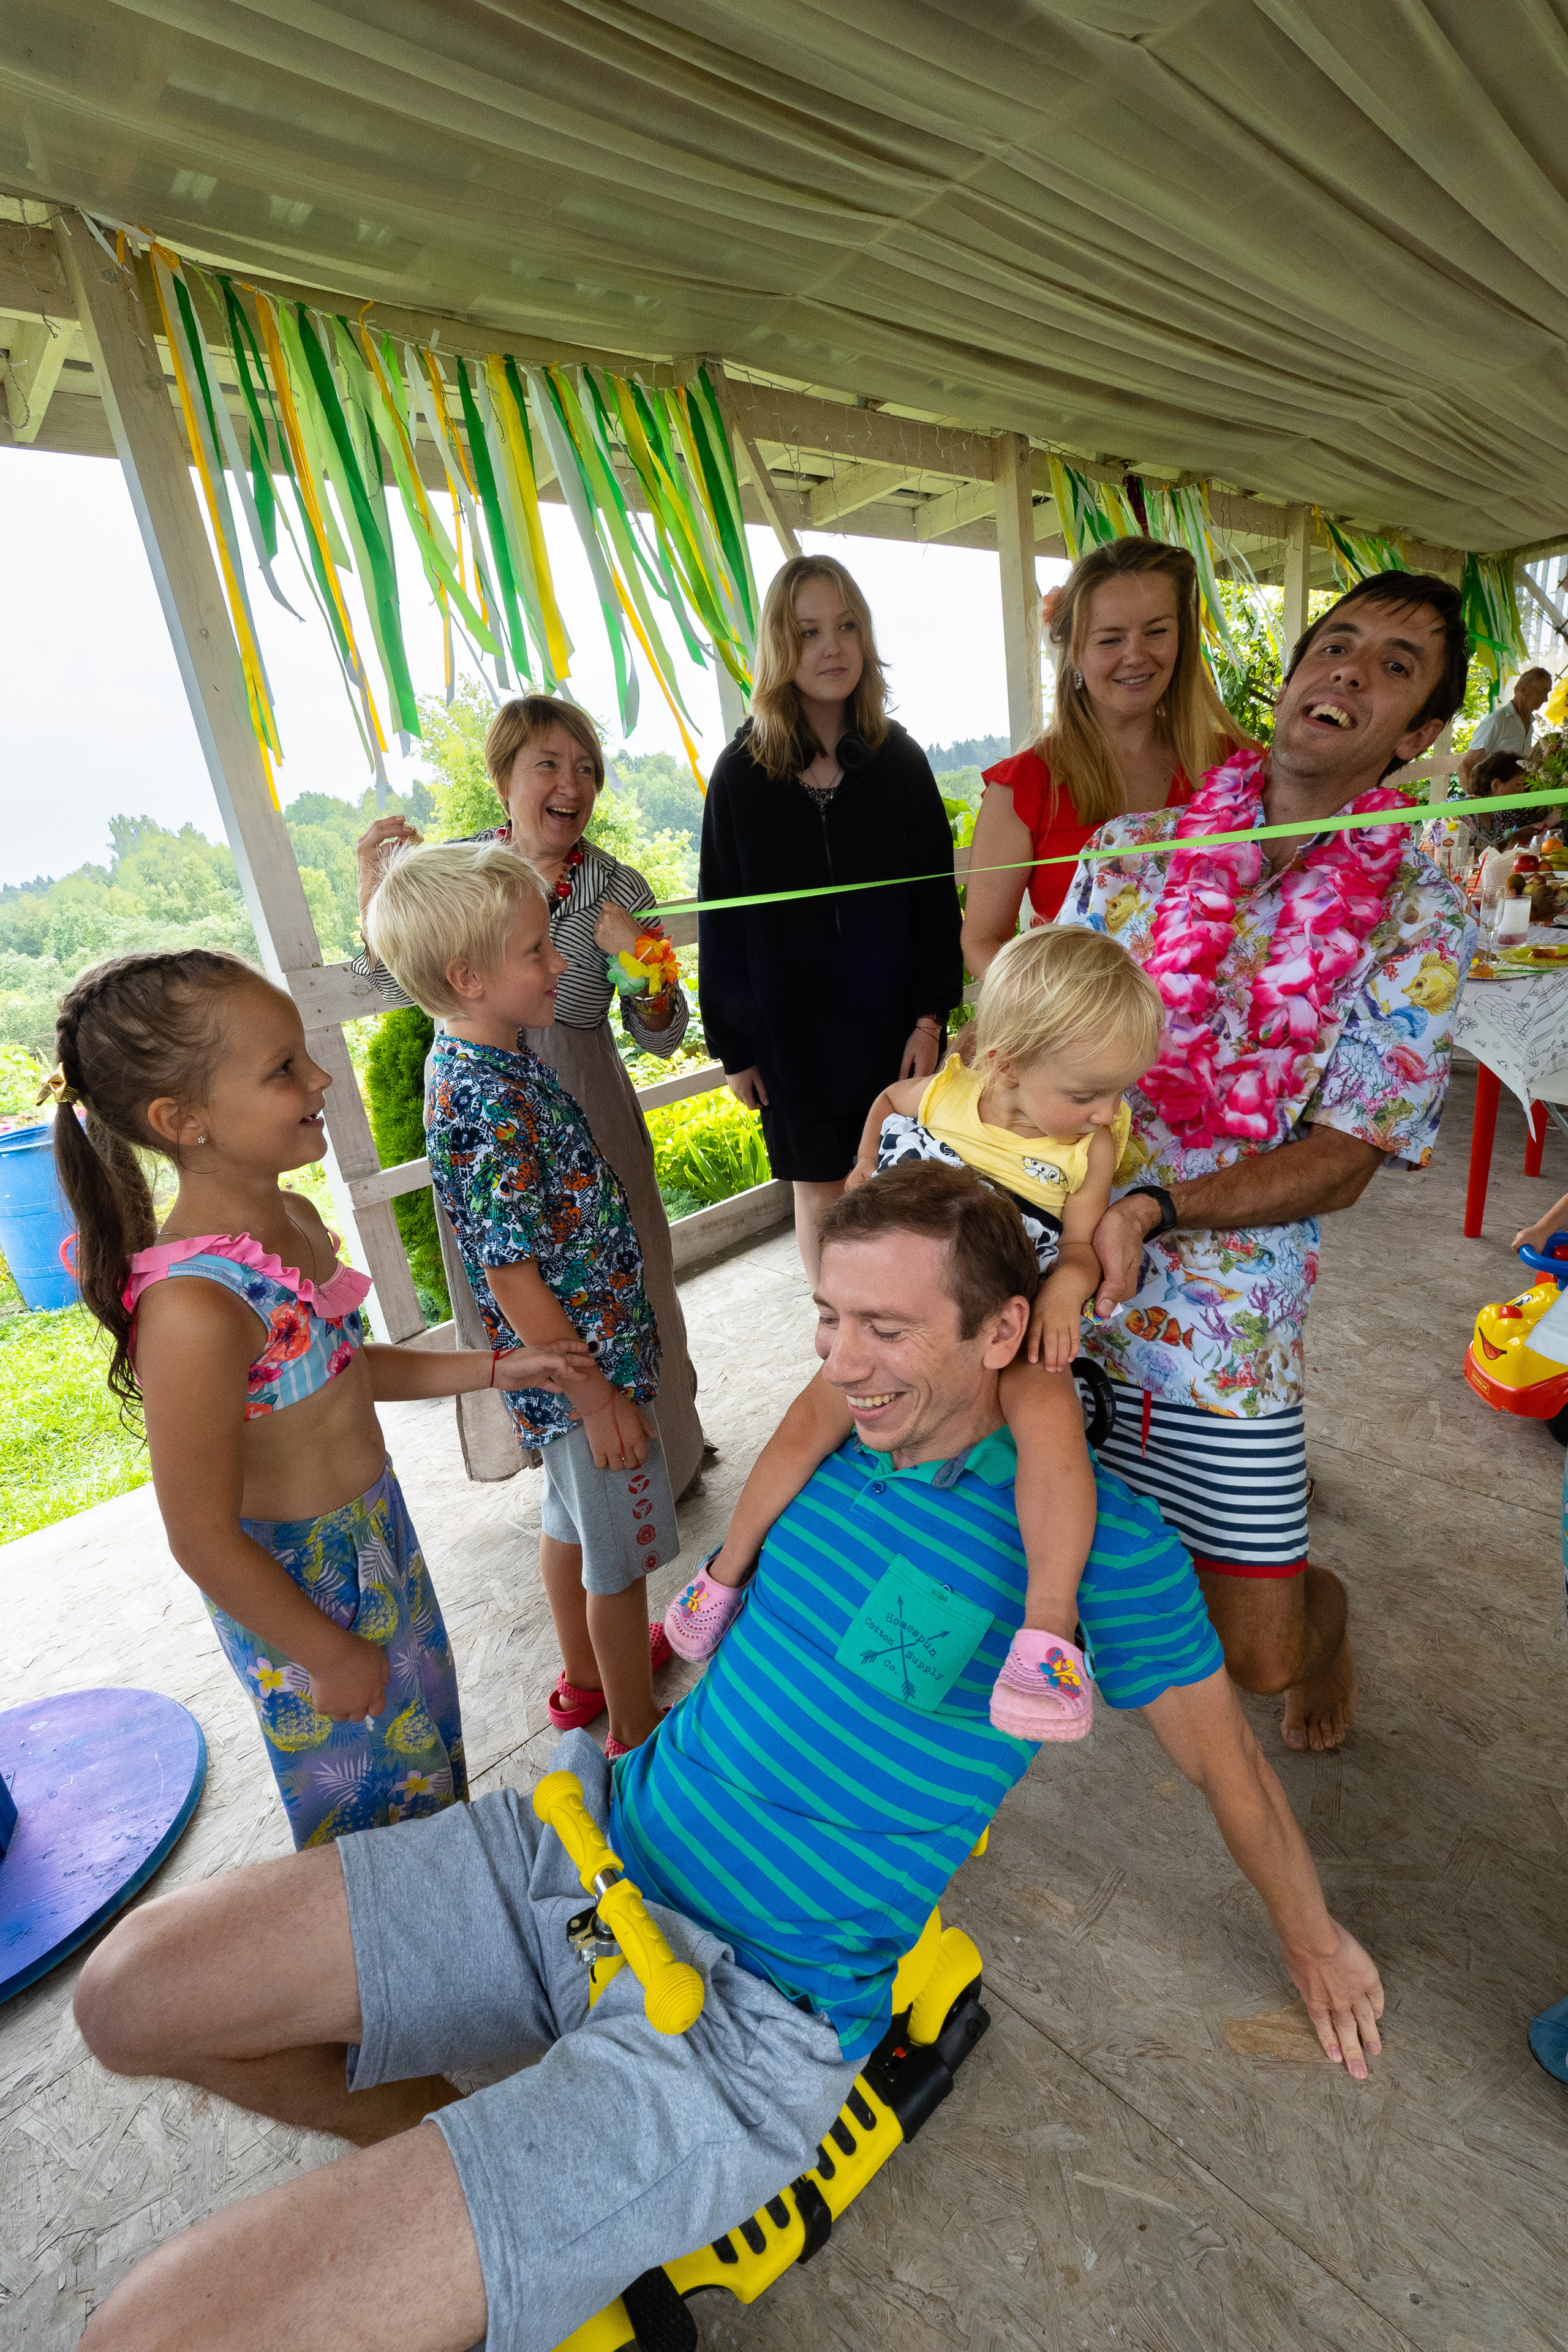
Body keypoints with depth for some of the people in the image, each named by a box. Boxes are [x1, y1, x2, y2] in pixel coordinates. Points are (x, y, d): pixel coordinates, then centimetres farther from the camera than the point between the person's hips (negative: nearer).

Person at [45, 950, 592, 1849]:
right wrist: (330, 1657, -13)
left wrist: (497, 1368, 5)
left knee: (427, 1734, 29)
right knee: (373, 1808, 18)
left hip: (380, 1533, 8)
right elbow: (204, 1538, -25)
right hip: (296, 1587, -8)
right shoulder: (193, 1305, -33)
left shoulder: (295, 1219, -6)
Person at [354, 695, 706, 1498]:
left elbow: (661, 1038, -5)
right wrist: (374, 895, -6)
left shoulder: (618, 892, -9)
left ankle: (660, 1456, 34)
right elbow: (402, 988, 8)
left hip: (585, 1118, -2)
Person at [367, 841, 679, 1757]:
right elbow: (510, 1275, -26)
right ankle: (638, 1734, 34)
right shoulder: (486, 1109, -30)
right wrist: (596, 1393, -19)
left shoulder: (493, 1055, -1)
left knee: (573, 1516, 26)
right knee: (622, 1552, 11)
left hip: (573, 1350, 9)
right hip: (587, 1358, -9)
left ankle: (587, 1675, 50)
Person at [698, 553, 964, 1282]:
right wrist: (732, 1046, -1)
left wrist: (930, 1016, -7)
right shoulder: (740, 773, -3)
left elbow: (936, 896, 1)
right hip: (792, 1033, -1)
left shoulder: (899, 759, 1)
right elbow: (721, 921, -1)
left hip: (893, 1026, 1)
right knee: (821, 1194, 11)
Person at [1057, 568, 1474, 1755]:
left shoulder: (1420, 920, -4)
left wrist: (1151, 1205, -24)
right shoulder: (1132, 849, 2)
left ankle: (1324, 1610, 44)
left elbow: (1340, 1162, -9)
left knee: (1257, 1648, 7)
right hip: (1044, 1264, 2)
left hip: (1226, 1304, -1)